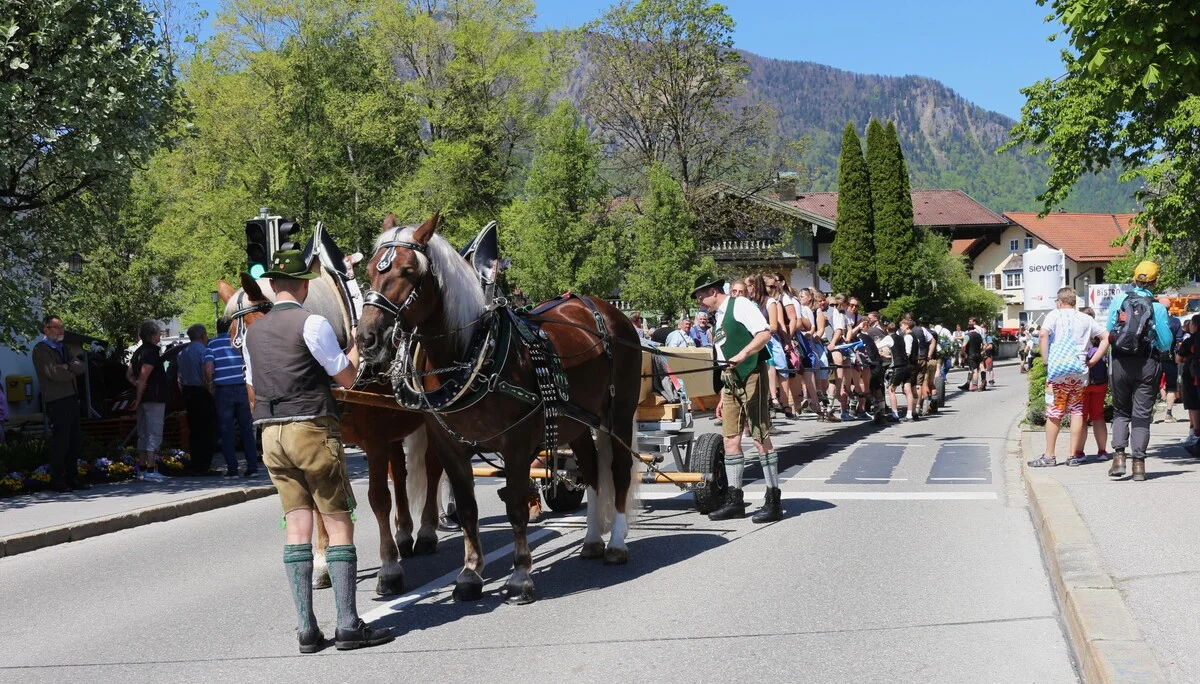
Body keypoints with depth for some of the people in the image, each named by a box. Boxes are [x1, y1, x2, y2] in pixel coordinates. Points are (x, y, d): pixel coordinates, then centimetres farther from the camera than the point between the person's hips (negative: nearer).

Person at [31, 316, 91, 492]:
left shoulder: (62, 348, 21)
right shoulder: (41, 349, -4)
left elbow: (82, 367, 9)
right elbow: (54, 373, -16)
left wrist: (68, 366, -10)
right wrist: (72, 372, 1)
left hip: (71, 399, 8)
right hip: (56, 401, -8)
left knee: (75, 442, 8)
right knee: (60, 443, -7)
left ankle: (72, 478, 15)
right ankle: (57, 481, -1)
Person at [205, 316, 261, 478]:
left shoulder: (212, 345, -2)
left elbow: (208, 369, -11)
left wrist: (211, 383, 5)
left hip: (223, 391, -2)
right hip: (241, 388, 2)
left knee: (226, 431, 4)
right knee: (247, 429, 9)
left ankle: (232, 469, 2)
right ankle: (252, 467, 6)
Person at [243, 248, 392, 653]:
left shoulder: (254, 332, 12)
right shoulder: (312, 324, -9)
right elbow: (347, 378, -5)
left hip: (271, 434, 6)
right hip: (312, 429, -6)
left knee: (297, 528, 7)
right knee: (339, 525, -1)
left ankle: (307, 629, 6)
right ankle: (348, 626, -3)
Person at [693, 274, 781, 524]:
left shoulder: (739, 305, -6)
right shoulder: (716, 318, 19)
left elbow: (765, 333, -18)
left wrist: (741, 355, -30)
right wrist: (723, 396, 21)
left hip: (751, 375, -9)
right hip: (730, 380, 9)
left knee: (760, 437, -7)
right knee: (730, 439, 6)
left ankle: (773, 501, -2)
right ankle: (735, 501, 11)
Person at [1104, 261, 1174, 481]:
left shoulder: (1119, 300, -2)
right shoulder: (1158, 307, -7)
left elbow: (1109, 333, 5)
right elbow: (1165, 343, -3)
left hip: (1120, 363, 1)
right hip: (1147, 364, -1)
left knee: (1121, 411, 14)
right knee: (1141, 414, 4)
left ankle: (1119, 457, 0)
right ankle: (1139, 463, 1)